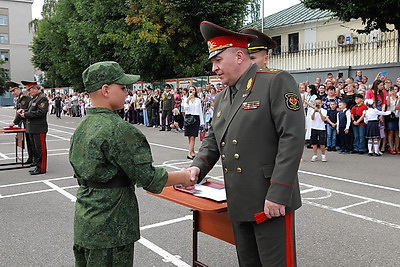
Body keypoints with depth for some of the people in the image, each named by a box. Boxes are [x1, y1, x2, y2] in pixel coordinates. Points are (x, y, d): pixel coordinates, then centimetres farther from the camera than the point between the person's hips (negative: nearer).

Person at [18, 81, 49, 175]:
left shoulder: (43, 98, -14)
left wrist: (26, 115, -19)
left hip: (39, 129, -10)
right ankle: (36, 162, 29)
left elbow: (40, 112, -24)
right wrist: (24, 111, 4)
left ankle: (41, 168, 2)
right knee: (34, 148, 18)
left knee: (40, 148, -3)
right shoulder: (34, 98, 16)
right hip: (31, 128, 10)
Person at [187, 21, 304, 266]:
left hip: (272, 202, -7)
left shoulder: (277, 82, -10)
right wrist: (198, 166, -2)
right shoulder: (222, 99, 13)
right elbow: (213, 140, 18)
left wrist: (278, 194, -21)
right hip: (238, 202, 7)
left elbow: (293, 137, -17)